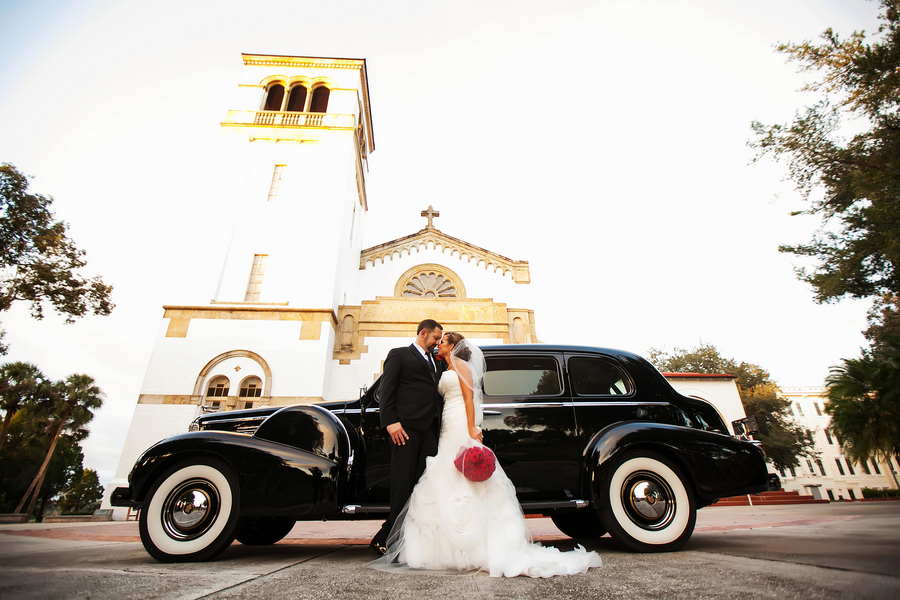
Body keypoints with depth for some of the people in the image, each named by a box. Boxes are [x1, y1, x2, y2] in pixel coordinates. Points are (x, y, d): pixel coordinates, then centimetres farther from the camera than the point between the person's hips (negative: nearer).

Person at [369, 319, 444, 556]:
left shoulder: (434, 362, 28)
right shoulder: (399, 355, 8)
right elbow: (386, 391, -2)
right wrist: (390, 421, -15)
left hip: (430, 429, 7)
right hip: (406, 426, -7)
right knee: (403, 485, -6)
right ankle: (388, 540, 4)